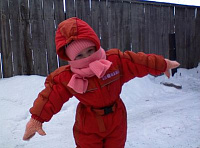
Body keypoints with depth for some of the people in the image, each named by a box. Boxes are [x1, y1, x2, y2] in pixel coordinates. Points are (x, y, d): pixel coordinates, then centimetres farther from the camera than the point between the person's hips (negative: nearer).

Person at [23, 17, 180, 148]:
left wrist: (162, 65, 0)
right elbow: (50, 97, -14)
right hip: (87, 125, -1)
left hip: (116, 120, 2)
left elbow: (140, 62, -9)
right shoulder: (65, 77, -19)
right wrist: (37, 118, -16)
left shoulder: (116, 60, -18)